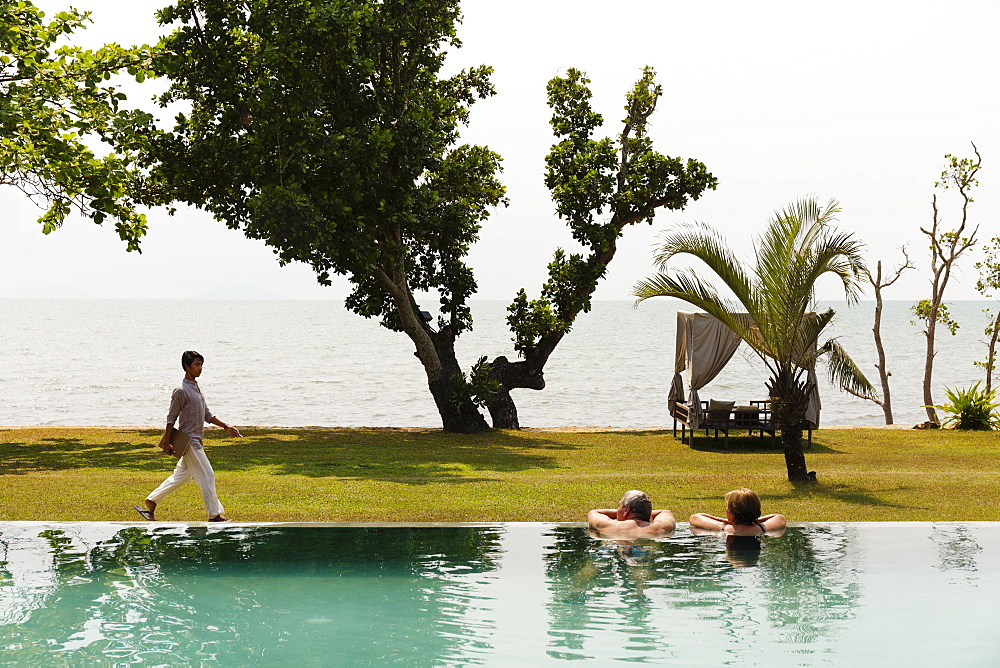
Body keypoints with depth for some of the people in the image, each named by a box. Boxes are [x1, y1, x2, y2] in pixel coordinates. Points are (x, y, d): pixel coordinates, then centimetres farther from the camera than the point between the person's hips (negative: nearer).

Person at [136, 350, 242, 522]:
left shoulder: (196, 388, 14)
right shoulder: (181, 391, -13)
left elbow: (206, 415, 20)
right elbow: (171, 418, -12)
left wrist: (225, 426, 16)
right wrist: (166, 442, -13)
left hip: (196, 440, 9)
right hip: (188, 440, -9)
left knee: (181, 475, 16)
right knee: (207, 475, -8)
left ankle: (151, 501, 26)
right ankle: (215, 515, -3)